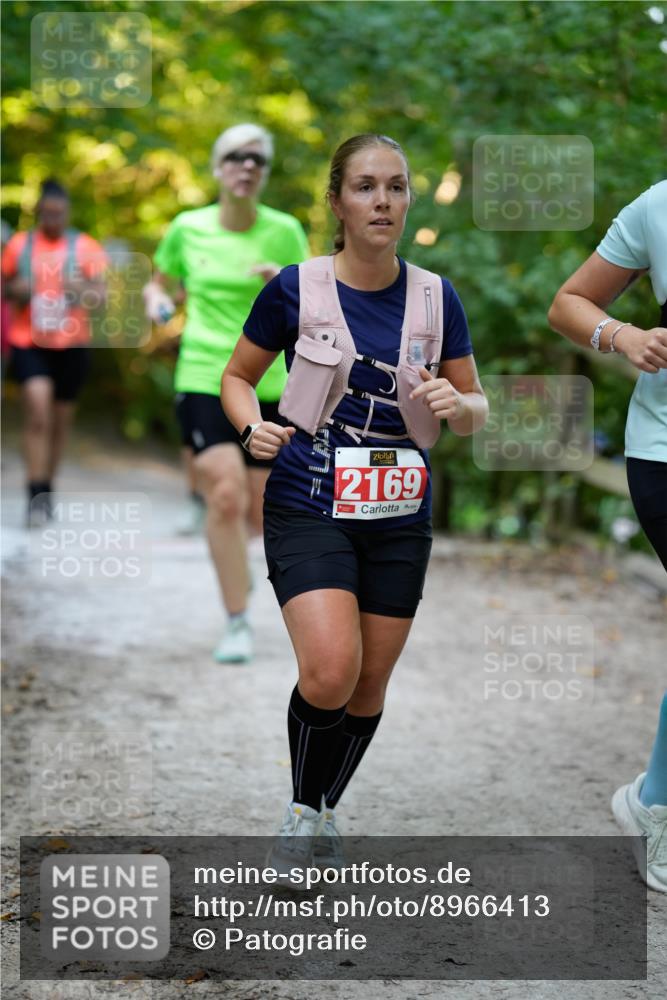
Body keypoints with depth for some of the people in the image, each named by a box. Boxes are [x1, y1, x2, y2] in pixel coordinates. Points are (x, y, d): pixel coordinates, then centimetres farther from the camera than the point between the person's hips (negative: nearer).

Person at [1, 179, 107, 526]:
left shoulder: (85, 248, 3)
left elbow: (102, 295, 0)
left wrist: (81, 289, -21)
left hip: (72, 345, 1)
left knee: (61, 419, 9)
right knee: (37, 408, -19)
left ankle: (47, 491, 28)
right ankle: (36, 496, -17)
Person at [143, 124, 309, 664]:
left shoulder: (285, 231, 0)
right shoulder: (188, 228, 2)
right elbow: (160, 279, 20)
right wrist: (157, 299, -3)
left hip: (269, 386, 1)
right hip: (203, 381, -1)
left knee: (263, 508, 4)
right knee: (225, 496, -16)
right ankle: (237, 623, -5)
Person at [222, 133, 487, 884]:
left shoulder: (435, 298, 2)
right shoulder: (295, 289, -5)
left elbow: (476, 410, 9)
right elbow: (237, 377, 7)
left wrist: (457, 406, -15)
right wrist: (254, 427, -14)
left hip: (399, 518, 3)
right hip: (309, 510, -3)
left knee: (370, 683, 9)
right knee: (330, 672, -19)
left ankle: (325, 810, 33)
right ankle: (301, 809, 6)